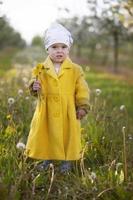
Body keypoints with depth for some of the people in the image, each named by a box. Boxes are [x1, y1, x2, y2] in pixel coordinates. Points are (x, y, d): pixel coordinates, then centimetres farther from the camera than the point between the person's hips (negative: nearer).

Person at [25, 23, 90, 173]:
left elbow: (82, 90, 0)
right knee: (45, 136, 10)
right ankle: (47, 159, 30)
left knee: (67, 137, 8)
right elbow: (36, 90, 6)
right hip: (47, 113, 1)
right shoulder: (41, 70, 0)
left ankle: (66, 160, 27)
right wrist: (34, 87, -16)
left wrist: (82, 106, -6)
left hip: (68, 114, -1)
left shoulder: (75, 70, -3)